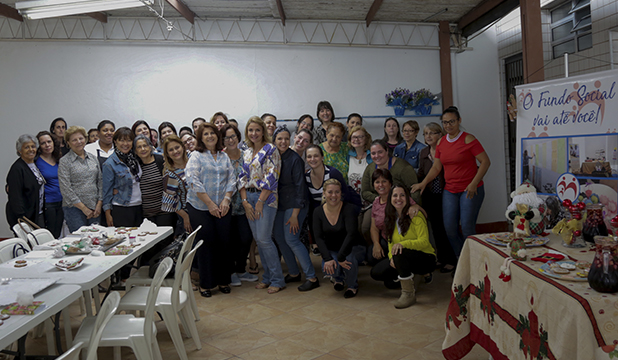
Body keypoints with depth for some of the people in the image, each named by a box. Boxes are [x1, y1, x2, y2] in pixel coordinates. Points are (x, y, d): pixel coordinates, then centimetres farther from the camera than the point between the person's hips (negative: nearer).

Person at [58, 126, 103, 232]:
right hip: (74, 208, -4)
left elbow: (100, 181, 11)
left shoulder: (93, 158, 12)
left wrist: (99, 204, 0)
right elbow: (66, 189, -9)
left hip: (95, 208, 4)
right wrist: (84, 208, -11)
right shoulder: (64, 161, -2)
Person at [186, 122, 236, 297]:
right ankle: (205, 284, 13)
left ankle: (223, 280, 20)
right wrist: (210, 203, -16)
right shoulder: (196, 156, -2)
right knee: (206, 244, -1)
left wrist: (226, 199, -8)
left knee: (224, 243, 4)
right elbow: (193, 182, -12)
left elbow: (231, 180, 8)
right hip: (200, 208, -3)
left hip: (222, 209, 4)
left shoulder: (224, 157, 12)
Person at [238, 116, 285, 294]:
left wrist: (260, 202, -16)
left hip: (266, 197, -7)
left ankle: (277, 279, 4)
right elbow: (243, 178, 12)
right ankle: (267, 277, 20)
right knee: (257, 238, 8)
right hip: (249, 197, 7)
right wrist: (245, 201, 0)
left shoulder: (270, 149, -7)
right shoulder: (246, 153, 14)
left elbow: (271, 177, -14)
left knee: (263, 238, -10)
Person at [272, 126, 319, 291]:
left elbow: (300, 186, -15)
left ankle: (311, 277, -2)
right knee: (279, 238, 8)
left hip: (294, 205, -7)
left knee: (291, 239, -11)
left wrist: (295, 214, -17)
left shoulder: (294, 159, -14)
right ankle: (294, 273, 24)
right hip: (279, 204, 7)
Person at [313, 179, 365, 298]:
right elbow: (318, 237, -11)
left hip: (351, 247, -2)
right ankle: (338, 277, 14)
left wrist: (341, 257, -32)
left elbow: (351, 234, -26)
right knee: (328, 268, -27)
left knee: (348, 257, -35)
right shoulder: (318, 211, -7)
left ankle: (352, 285, -2)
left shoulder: (348, 209, -18)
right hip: (331, 250, 2)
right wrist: (328, 258, -24)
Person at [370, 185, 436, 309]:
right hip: (402, 260, 7)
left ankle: (409, 294, -21)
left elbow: (424, 242, -22)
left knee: (400, 253, -37)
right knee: (376, 272, -8)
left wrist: (403, 244, -38)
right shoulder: (391, 218, 6)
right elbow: (391, 242, 11)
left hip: (425, 258, -7)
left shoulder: (416, 216, -14)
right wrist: (391, 256, -10)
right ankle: (409, 277, 12)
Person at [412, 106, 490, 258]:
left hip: (470, 190, -5)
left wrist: (474, 184, -17)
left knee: (467, 228, -6)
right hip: (450, 191, 6)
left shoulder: (468, 139, -7)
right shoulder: (441, 143, 10)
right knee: (449, 228, 3)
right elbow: (436, 167, 12)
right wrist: (424, 183, -2)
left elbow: (485, 161, -10)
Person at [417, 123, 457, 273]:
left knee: (448, 226, -1)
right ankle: (441, 258, 25)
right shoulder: (423, 153, 9)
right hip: (430, 197, 5)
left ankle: (451, 260, 13)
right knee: (436, 227, 11)